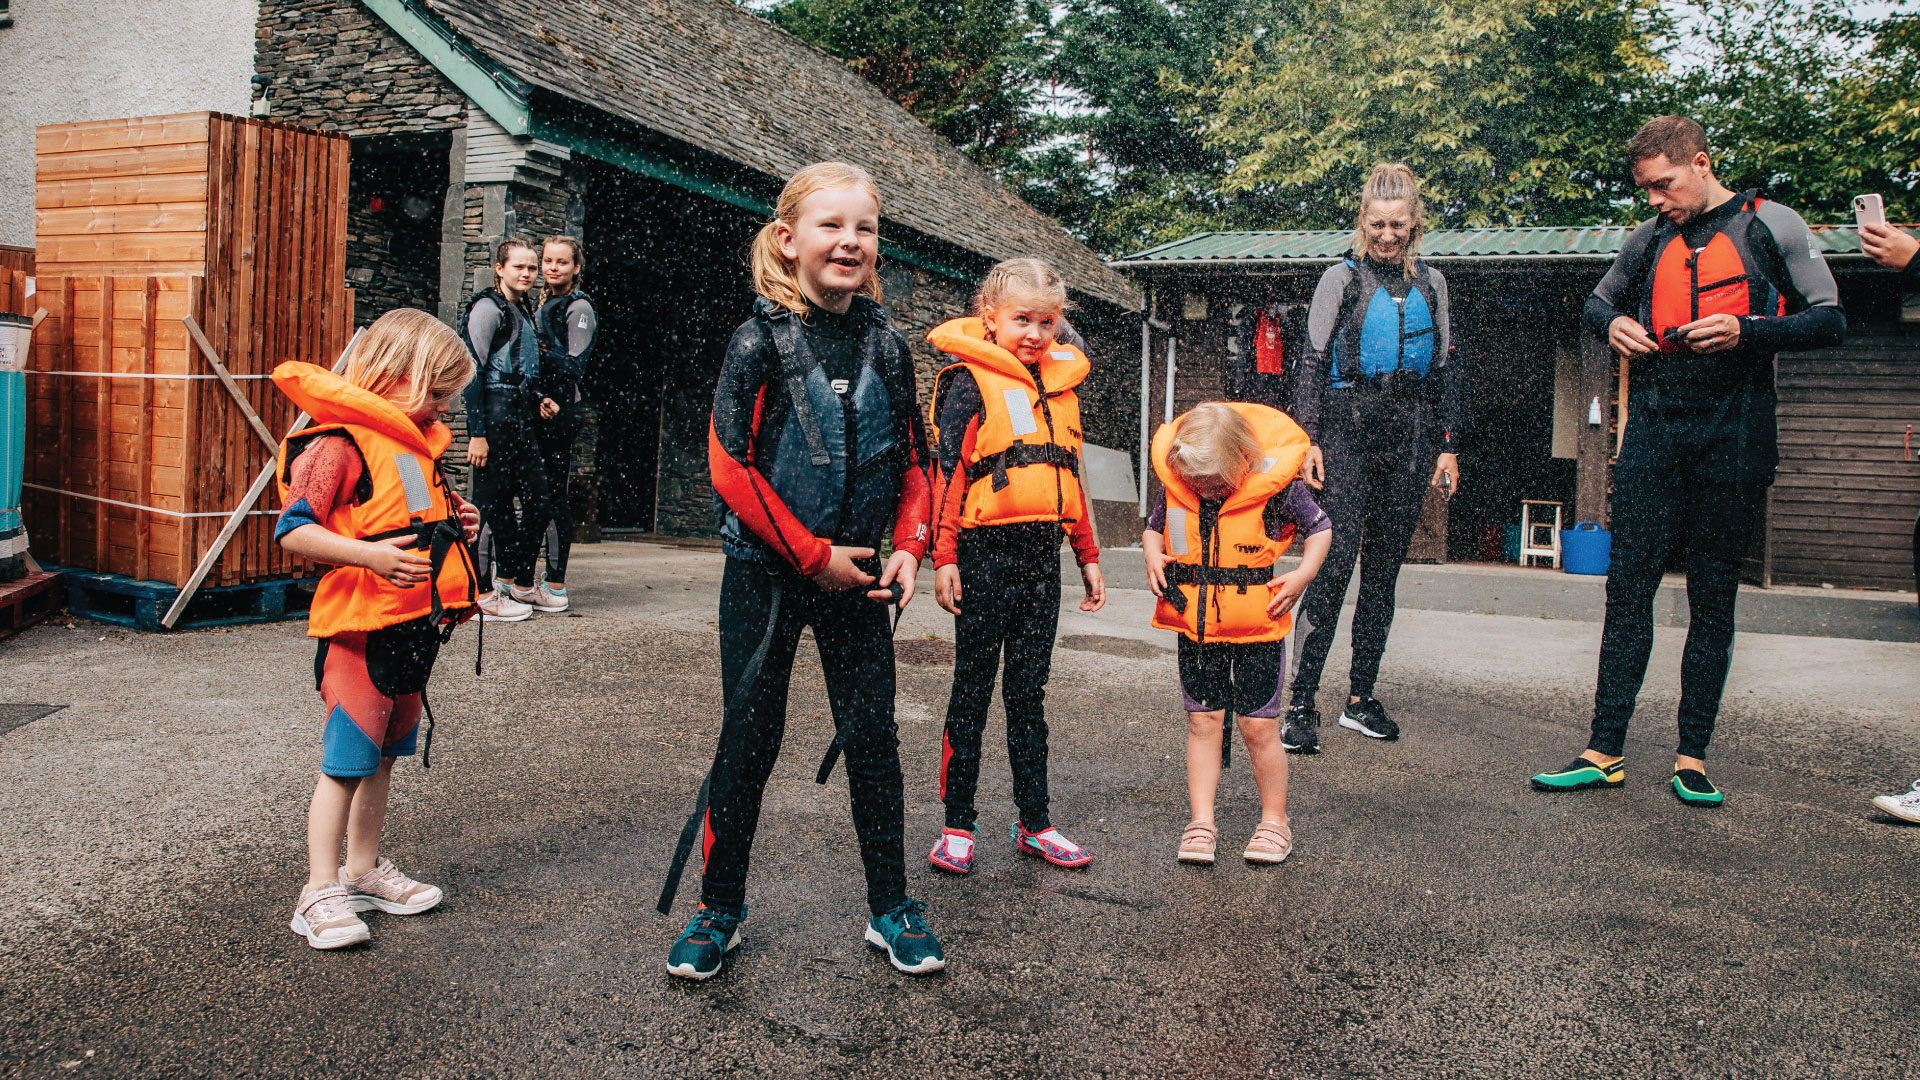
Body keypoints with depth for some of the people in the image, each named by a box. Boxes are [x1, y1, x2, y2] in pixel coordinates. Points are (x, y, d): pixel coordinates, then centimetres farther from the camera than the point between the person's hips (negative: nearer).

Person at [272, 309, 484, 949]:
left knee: (383, 756, 18)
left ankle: (364, 870, 30)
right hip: (361, 629, -9)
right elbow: (292, 532, -20)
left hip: (417, 625, 9)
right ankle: (321, 892, 6)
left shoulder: (418, 441, 15)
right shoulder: (340, 443, -15)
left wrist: (453, 522, 10)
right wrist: (368, 555, -31)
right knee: (346, 762, -3)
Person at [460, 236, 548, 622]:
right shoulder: (488, 307, -8)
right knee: (492, 502, -3)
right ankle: (481, 594, 6)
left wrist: (537, 399, 10)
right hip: (494, 416, -9)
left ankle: (513, 579, 23)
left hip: (522, 417, 9)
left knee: (538, 499, 9)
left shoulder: (525, 311, 18)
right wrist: (477, 434, -19)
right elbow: (473, 371, -14)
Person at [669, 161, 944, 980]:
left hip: (854, 575, 4)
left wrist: (907, 546, -4)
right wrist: (811, 553, -14)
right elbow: (731, 464, -13)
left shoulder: (886, 348, 5)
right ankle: (720, 906, 22)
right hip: (765, 574, -3)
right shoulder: (761, 340, -8)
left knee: (873, 736, 7)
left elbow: (913, 461, 12)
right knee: (749, 738, 5)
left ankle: (891, 909, 20)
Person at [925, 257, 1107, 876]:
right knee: (973, 691, 2)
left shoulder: (1060, 387, 15)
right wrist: (944, 557, -15)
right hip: (986, 551, -6)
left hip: (1042, 553, 6)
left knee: (1029, 692, 12)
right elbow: (947, 470, -9)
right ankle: (957, 826, 12)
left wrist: (1088, 557, 20)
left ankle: (1034, 823, 20)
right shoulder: (970, 382, -5)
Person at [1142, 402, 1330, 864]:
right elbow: (1155, 527, 13)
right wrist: (1153, 555, -7)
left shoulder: (1277, 484, -14)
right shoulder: (1174, 483, -6)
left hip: (1257, 629, -3)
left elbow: (1320, 528, 2)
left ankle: (1274, 821, 21)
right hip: (1194, 627, 3)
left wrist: (1304, 574, -11)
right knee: (1203, 721, 7)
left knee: (1259, 725, 2)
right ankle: (1201, 823, 16)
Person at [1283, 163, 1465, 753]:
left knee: (1385, 568, 5)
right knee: (1335, 560, -14)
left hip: (1409, 434, 4)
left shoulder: (1431, 283, 14)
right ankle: (1301, 704, -13)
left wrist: (1448, 445, 12)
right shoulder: (1342, 278, 4)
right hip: (1348, 426, -4)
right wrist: (1309, 439, -8)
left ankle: (1361, 698, 13)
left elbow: (1447, 367, 17)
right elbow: (1312, 361, 1)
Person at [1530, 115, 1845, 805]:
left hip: (1732, 436, -3)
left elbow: (1830, 321, 1)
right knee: (1628, 586, -2)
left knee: (1713, 597, 3)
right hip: (1654, 431, 3)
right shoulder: (1650, 237, 12)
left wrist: (1747, 331, -16)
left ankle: (1692, 757, 10)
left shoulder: (1771, 226, 1)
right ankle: (1605, 751, 1)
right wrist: (1613, 324, 3)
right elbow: (1598, 303, 27)